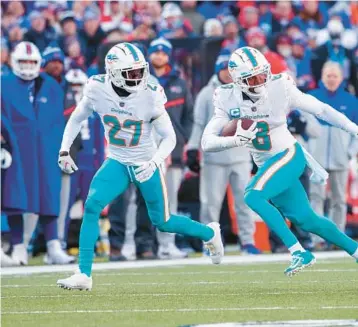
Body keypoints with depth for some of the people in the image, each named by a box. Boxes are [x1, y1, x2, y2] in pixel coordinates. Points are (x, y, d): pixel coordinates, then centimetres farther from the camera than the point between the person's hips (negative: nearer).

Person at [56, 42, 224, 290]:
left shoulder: (150, 97, -21)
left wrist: (154, 163, -30)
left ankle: (210, 233, 39)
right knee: (92, 207, -20)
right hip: (117, 163, 2)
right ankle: (84, 275, -15)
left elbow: (169, 137, -14)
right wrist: (64, 151, -1)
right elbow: (77, 119, 5)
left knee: (162, 222, 9)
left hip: (146, 165, -2)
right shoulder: (98, 90, -14)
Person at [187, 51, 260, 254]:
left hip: (241, 157, 2)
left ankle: (247, 241, 4)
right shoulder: (207, 94, 2)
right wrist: (193, 150, -5)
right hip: (214, 158, -2)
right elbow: (198, 124, 2)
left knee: (245, 199, -1)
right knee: (211, 201, -1)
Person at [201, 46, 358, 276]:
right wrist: (236, 140, -31)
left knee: (253, 196, -26)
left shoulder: (280, 89, -17)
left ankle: (299, 253, -25)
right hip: (267, 165, 5)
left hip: (288, 155, -5)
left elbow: (321, 110, -7)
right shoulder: (228, 100, -8)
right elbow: (207, 142, -12)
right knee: (305, 219, 9)